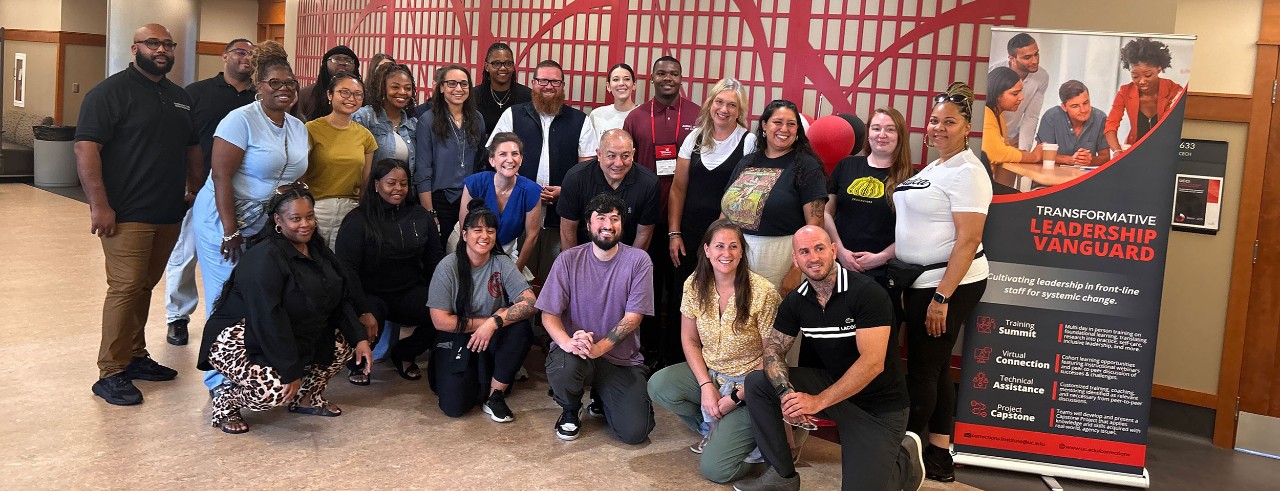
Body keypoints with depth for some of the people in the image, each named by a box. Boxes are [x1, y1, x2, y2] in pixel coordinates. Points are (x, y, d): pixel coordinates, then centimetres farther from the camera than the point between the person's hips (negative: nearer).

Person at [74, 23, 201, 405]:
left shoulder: (179, 97, 16)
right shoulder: (111, 92, -6)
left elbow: (192, 148, 25)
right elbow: (86, 148, -13)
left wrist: (196, 192, 17)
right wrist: (99, 205, -19)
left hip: (168, 214, 7)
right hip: (127, 215, -7)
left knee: (144, 287, 13)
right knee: (125, 288, -9)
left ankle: (135, 357, 23)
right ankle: (111, 374, -2)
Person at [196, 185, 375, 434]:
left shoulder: (316, 249, 3)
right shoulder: (264, 258, -24)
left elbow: (341, 299, 5)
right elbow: (268, 320, -30)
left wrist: (360, 337, -10)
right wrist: (290, 371, -31)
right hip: (239, 342, -9)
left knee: (347, 339, -1)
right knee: (278, 389, -32)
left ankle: (308, 397, 15)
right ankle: (225, 402, 0)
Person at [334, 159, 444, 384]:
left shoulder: (420, 216, 8)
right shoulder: (357, 221, -6)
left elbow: (435, 258, 12)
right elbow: (347, 269, -13)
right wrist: (365, 311, -24)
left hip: (410, 293, 4)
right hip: (370, 295, -4)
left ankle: (405, 354, 8)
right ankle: (357, 363, 3)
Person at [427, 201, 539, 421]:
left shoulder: (502, 264, -5)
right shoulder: (449, 267, -10)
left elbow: (530, 303, -18)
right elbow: (440, 321, -14)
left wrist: (494, 322, -31)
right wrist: (487, 320, -14)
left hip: (491, 344, 2)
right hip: (455, 344, -2)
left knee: (521, 327, -30)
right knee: (454, 406, -22)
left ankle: (495, 395, -12)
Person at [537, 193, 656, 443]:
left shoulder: (638, 260, -5)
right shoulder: (569, 260, -4)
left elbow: (633, 317, -9)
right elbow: (548, 314, -7)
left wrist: (598, 347, -24)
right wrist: (568, 342, -29)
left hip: (622, 358, 0)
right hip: (576, 351, 0)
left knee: (635, 431, -15)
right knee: (563, 368, -37)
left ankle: (604, 398, 22)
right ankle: (571, 411, 2)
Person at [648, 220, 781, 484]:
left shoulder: (763, 293, -20)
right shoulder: (695, 285, -6)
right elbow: (689, 340, 4)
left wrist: (736, 397, -15)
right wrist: (706, 385, -9)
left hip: (748, 384, -5)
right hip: (708, 373, 6)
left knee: (714, 468, -18)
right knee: (658, 385, -24)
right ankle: (712, 428, 4)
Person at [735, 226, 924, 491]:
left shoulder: (867, 293, -22)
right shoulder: (796, 301, -1)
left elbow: (872, 363, -28)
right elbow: (773, 349, -2)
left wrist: (818, 401, -27)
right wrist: (786, 393, -23)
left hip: (878, 406, -6)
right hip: (831, 383, 6)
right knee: (756, 382, -9)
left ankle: (905, 458, 15)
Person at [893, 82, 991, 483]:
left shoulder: (966, 172, -16)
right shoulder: (934, 167, 14)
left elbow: (968, 240, -21)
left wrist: (942, 298, -24)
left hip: (950, 284, -10)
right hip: (922, 281, 10)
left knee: (922, 370, 0)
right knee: (935, 367, 13)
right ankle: (938, 456, 23)